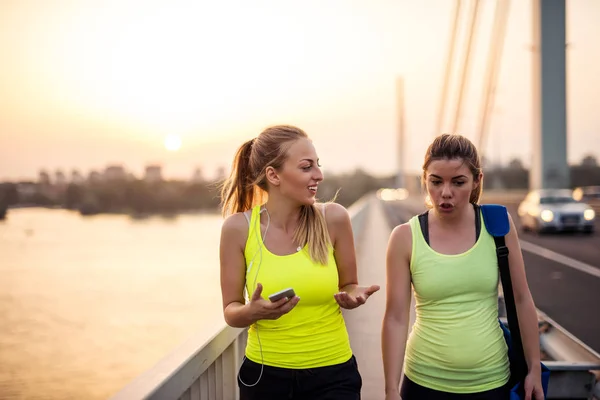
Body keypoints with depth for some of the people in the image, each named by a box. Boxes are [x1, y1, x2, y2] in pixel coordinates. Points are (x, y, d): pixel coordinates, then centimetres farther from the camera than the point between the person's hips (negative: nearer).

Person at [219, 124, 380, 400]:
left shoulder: (333, 218, -9)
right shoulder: (238, 227, -9)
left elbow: (348, 286, 6)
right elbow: (231, 311, -1)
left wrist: (353, 297, -15)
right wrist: (252, 312, -22)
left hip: (332, 374, 0)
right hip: (264, 374, 0)